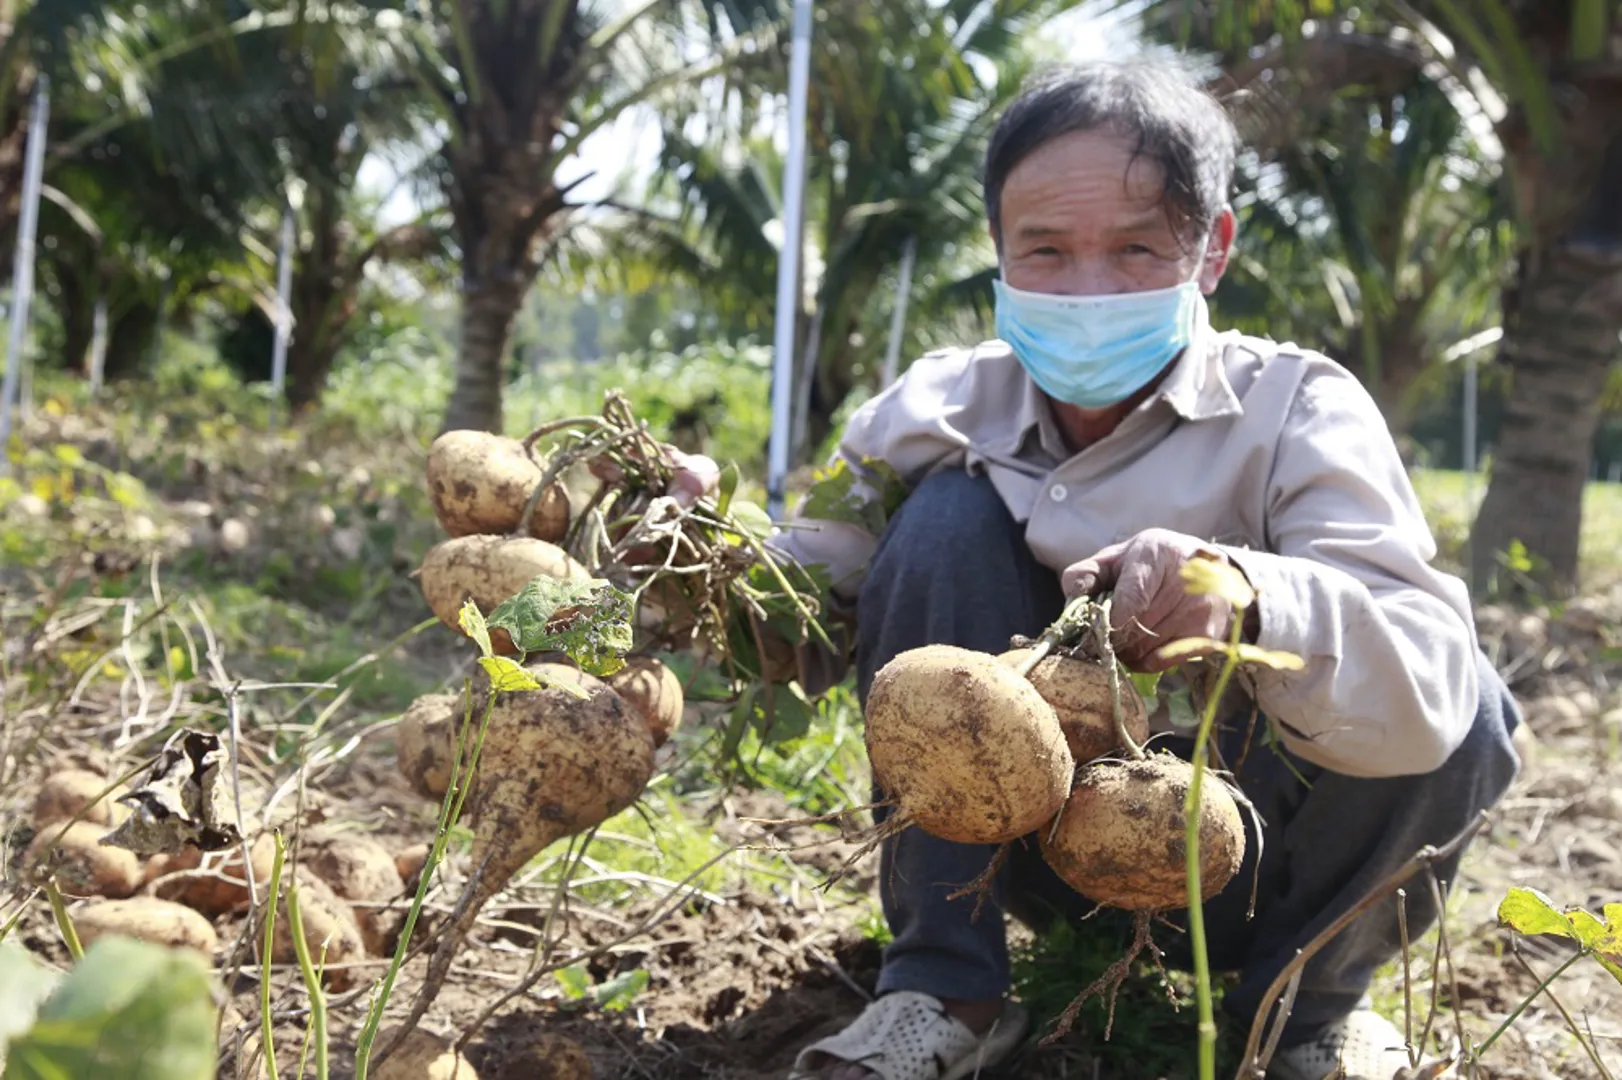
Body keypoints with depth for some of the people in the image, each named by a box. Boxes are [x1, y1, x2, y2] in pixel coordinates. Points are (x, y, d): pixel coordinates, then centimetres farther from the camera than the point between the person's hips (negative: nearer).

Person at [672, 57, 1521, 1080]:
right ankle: (946, 992, -11)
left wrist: (1249, 597, -54)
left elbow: (1424, 690, -34)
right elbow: (809, 629, -9)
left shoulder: (1294, 411, -18)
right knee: (948, 520, -20)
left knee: (1464, 708, -26)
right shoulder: (943, 410, -10)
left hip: (1246, 862, -1)